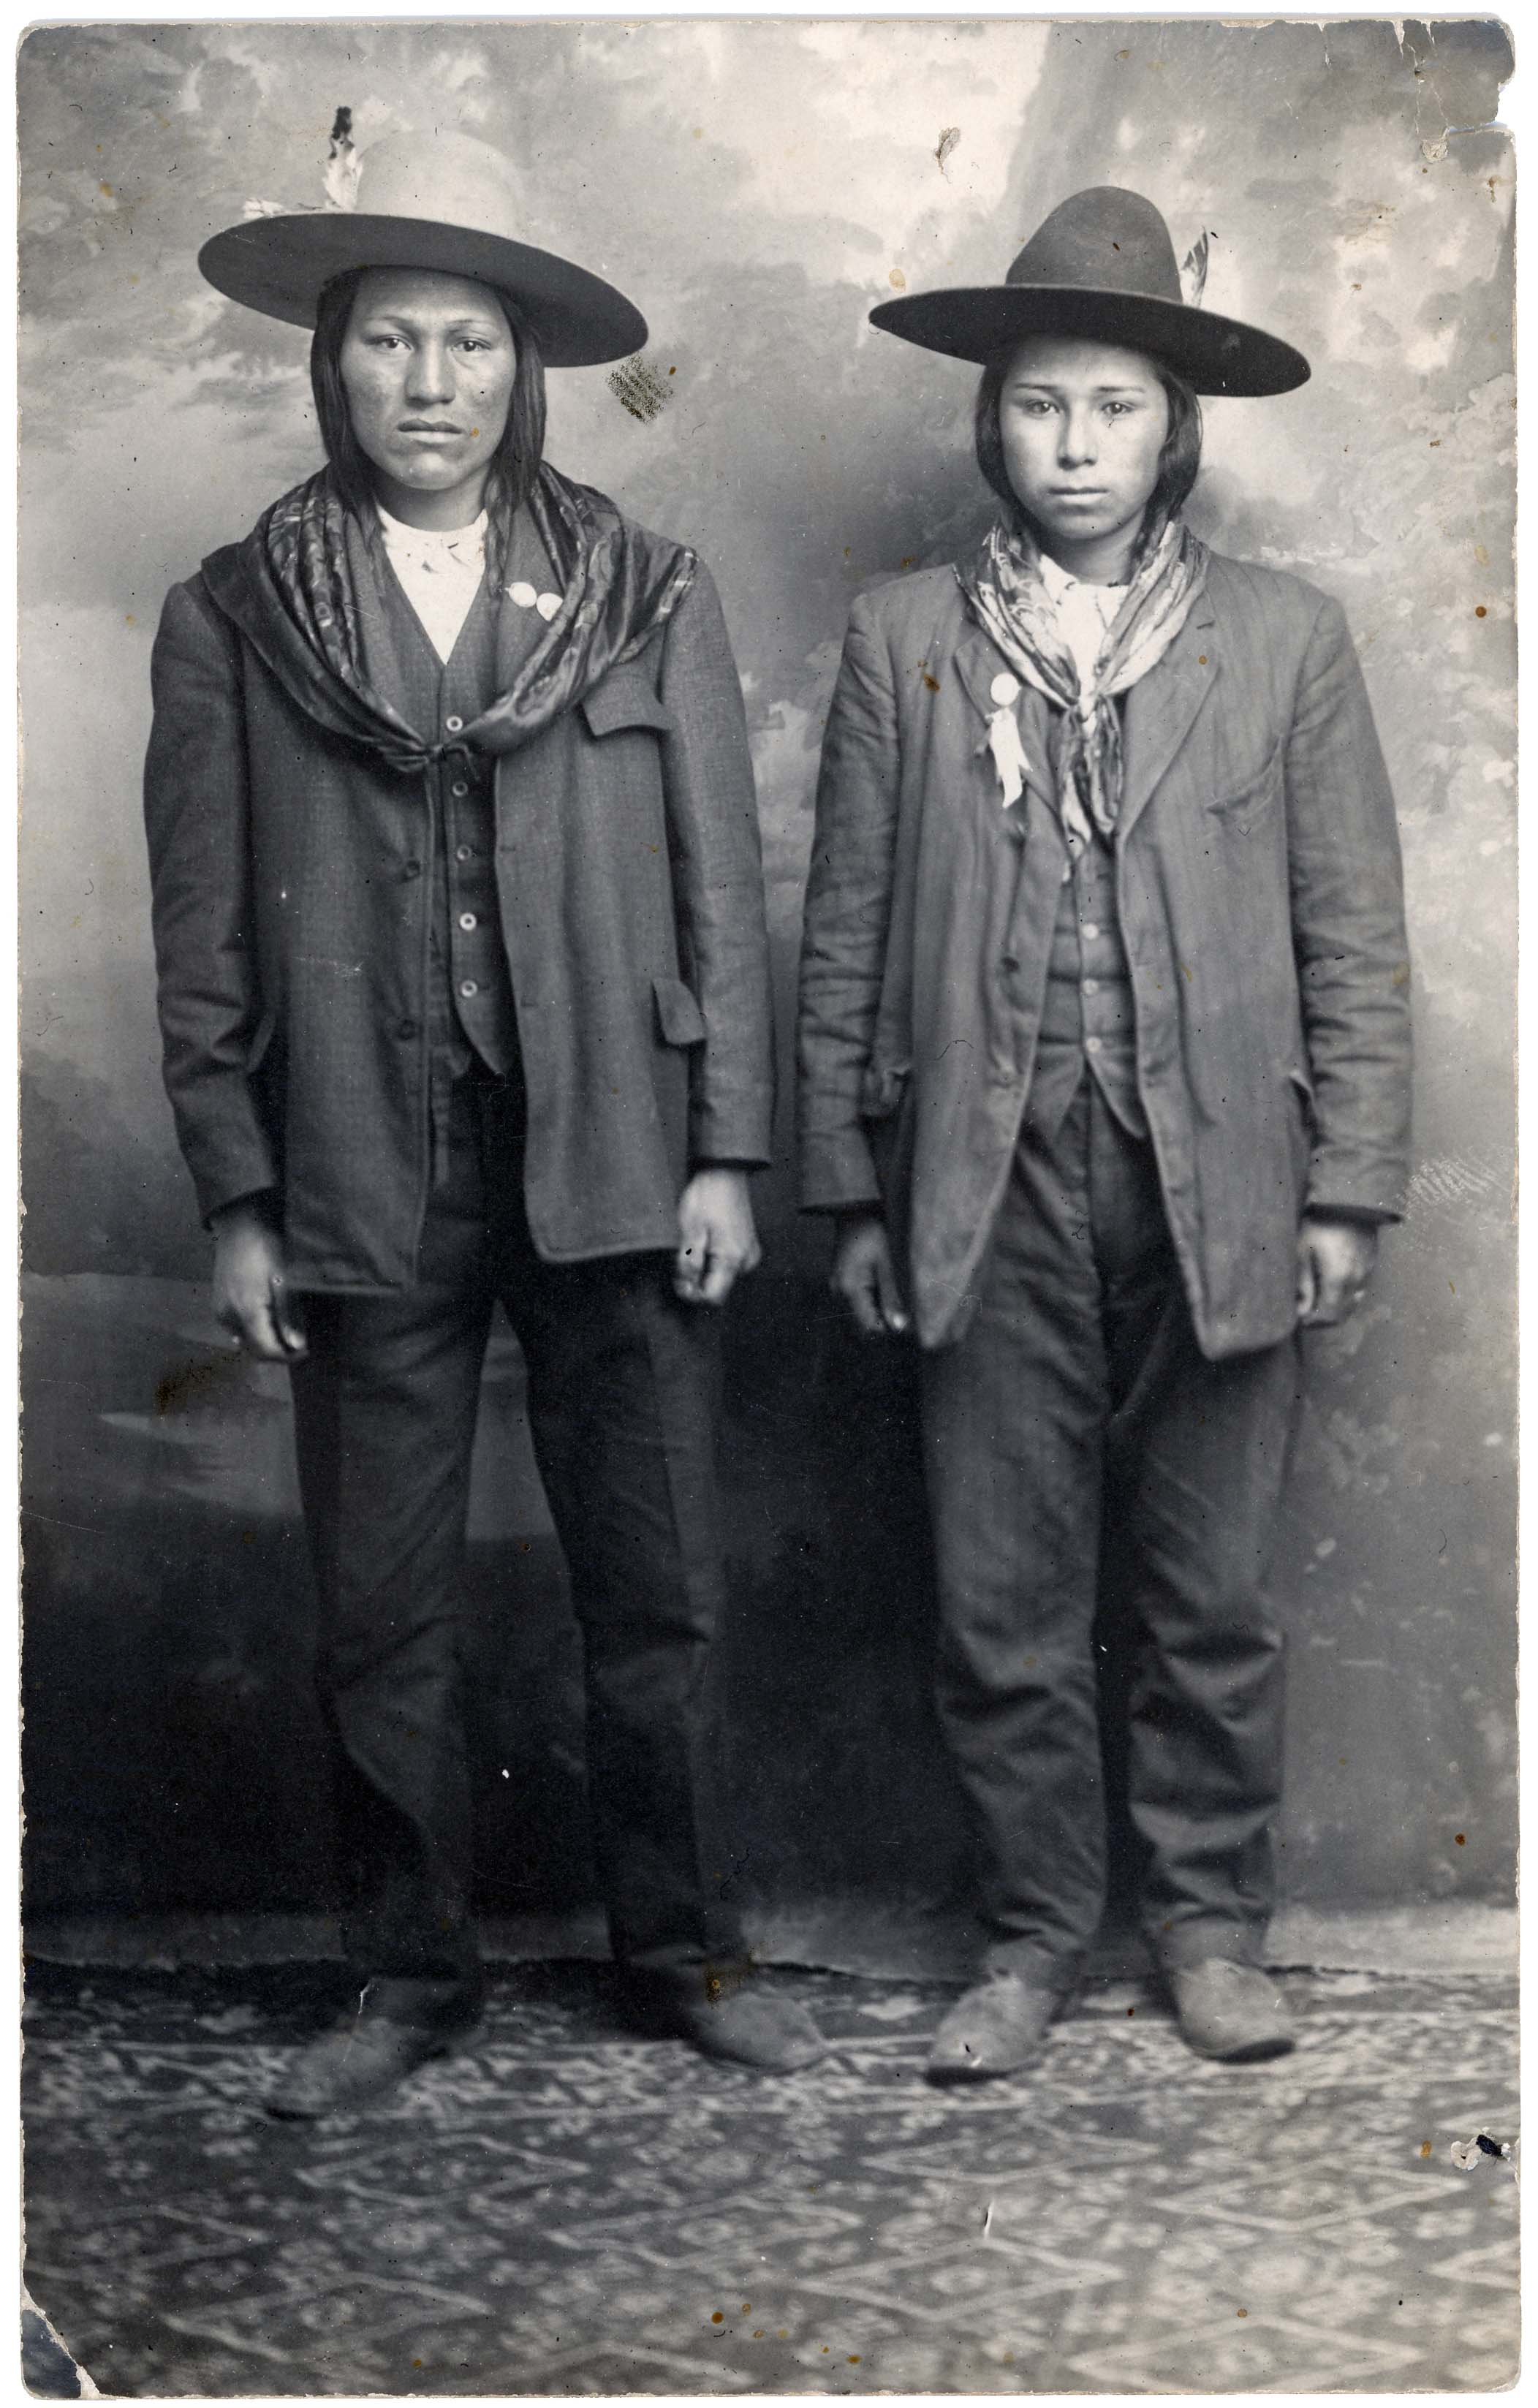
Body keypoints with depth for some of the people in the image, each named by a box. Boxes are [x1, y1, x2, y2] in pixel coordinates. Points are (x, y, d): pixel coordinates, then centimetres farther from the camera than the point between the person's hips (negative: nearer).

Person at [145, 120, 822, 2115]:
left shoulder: (647, 598, 6)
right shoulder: (235, 618, 4)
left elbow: (722, 888, 4)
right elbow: (204, 933, 3)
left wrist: (727, 1152, -1)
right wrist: (237, 1200, -1)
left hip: (613, 1171, 0)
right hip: (366, 1184, 0)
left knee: (657, 1594, 8)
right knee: (383, 1614, 8)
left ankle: (682, 1953, 26)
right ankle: (412, 1978, 25)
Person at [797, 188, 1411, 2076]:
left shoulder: (1285, 641, 5)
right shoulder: (901, 642, 6)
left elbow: (1354, 938, 4)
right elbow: (848, 940, 6)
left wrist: (1349, 1189, -1)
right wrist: (850, 1190, 4)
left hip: (1213, 1185, 0)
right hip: (991, 1188, 1)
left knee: (1207, 1601, 9)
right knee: (1001, 1605, 6)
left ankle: (1210, 1922, 26)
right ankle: (1035, 1934, 22)